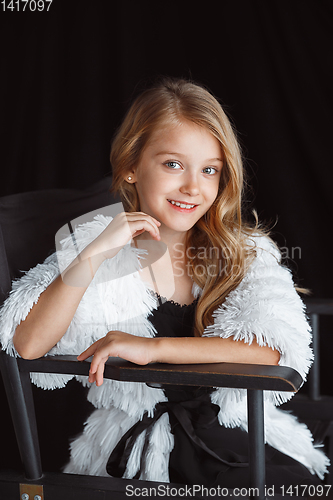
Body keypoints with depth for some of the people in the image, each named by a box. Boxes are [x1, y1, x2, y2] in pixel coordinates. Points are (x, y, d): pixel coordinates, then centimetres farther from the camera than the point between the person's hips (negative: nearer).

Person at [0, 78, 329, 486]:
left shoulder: (246, 252, 0)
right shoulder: (97, 247, -1)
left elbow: (281, 349, -16)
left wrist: (155, 348, -22)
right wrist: (91, 257, -18)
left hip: (234, 436, 3)